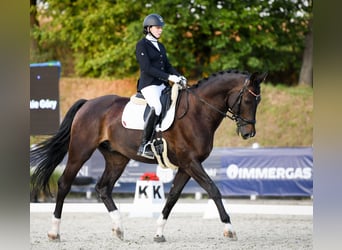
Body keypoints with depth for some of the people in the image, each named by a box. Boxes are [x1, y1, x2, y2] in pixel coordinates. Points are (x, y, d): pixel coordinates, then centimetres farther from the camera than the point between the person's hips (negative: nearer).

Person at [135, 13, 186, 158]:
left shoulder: (161, 46, 22)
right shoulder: (142, 45, -3)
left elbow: (167, 66, 20)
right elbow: (146, 68, -13)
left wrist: (179, 76, -1)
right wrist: (168, 77, -20)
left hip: (162, 85, 9)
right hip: (149, 85, -8)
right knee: (157, 107, -34)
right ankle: (144, 145, -33)